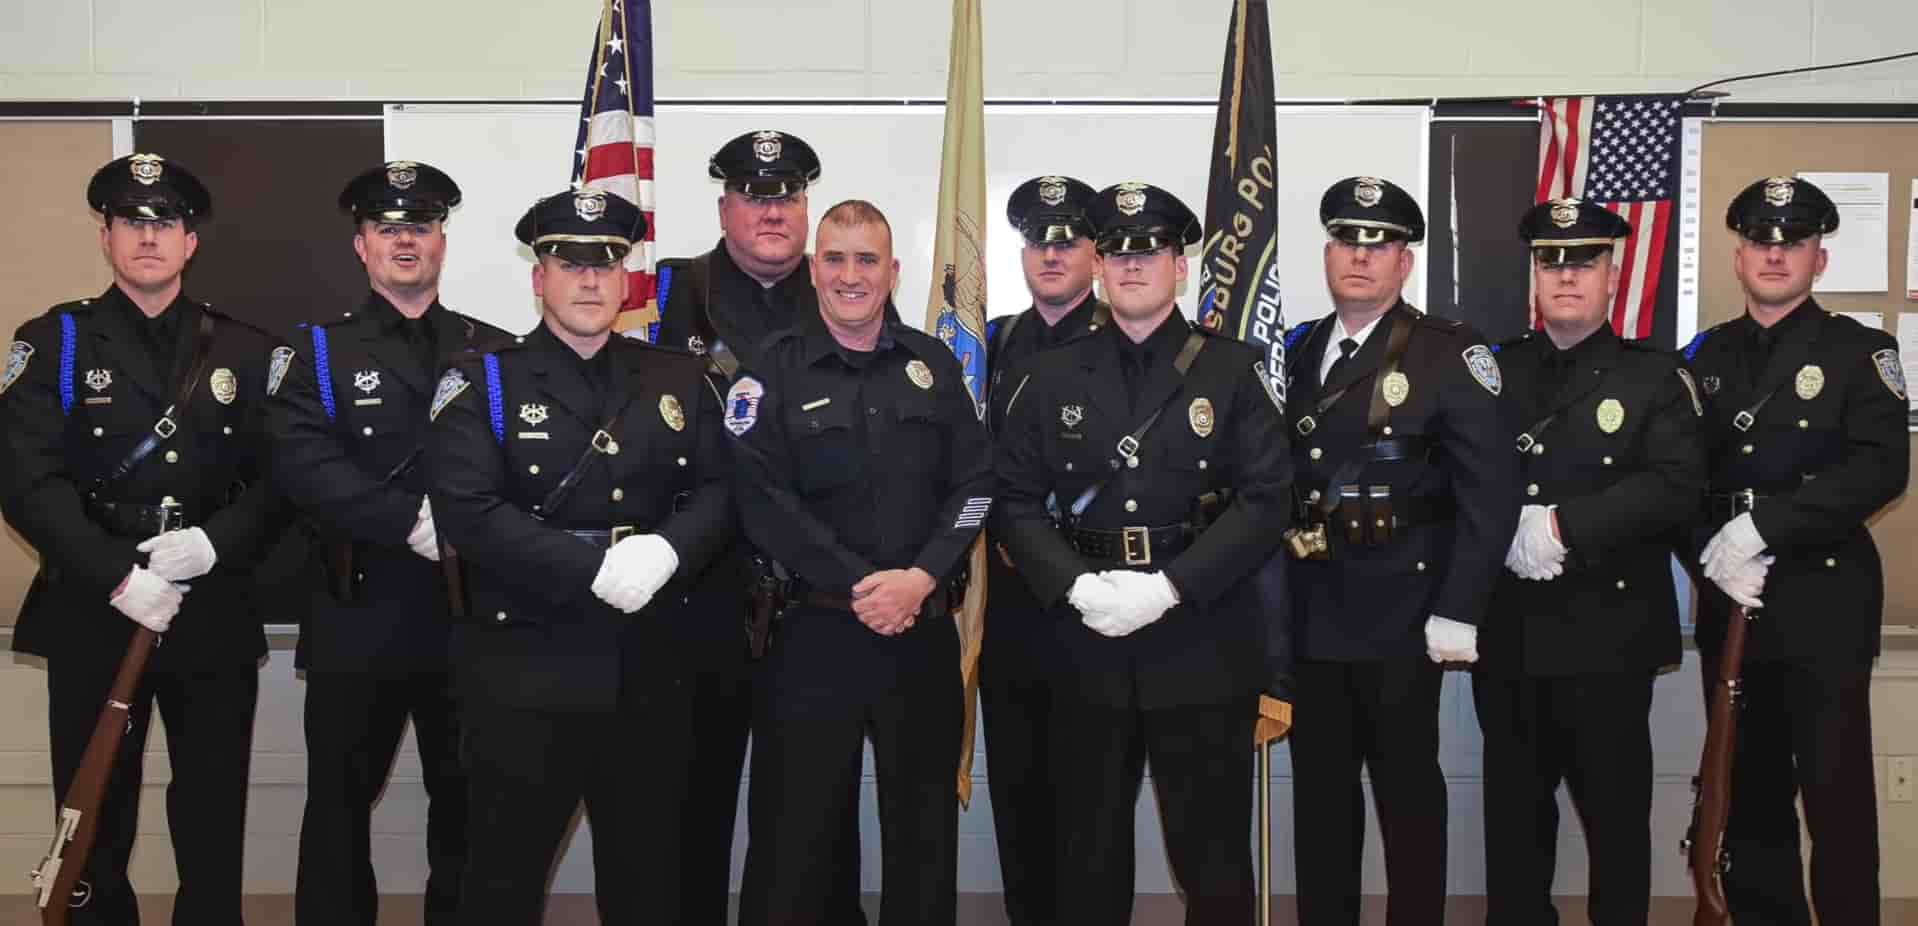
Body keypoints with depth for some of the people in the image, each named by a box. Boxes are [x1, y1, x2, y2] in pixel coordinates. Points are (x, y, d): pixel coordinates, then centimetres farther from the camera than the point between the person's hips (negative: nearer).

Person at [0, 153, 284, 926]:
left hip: (216, 618, 2)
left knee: (214, 824, 9)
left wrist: (217, 541, -16)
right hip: (93, 616, -1)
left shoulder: (245, 350, 8)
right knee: (94, 825, 9)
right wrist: (117, 577, -19)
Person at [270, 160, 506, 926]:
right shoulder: (318, 353, 3)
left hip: (471, 612, 2)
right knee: (340, 798, 8)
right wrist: (413, 519, -22)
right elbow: (301, 465, -13)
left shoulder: (493, 351, 9)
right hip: (358, 616, -1)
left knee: (467, 801, 10)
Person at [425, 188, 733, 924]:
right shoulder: (483, 381, -4)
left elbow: (720, 488, 4)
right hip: (523, 669, -4)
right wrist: (595, 568, -22)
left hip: (649, 669, 4)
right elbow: (467, 511, -16)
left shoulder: (678, 378, 8)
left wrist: (666, 550, -18)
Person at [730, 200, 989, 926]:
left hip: (923, 628, 3)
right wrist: (858, 585, -15)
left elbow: (973, 485, 3)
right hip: (812, 631, -3)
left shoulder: (934, 364, 9)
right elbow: (762, 501, -9)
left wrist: (919, 578, -11)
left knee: (924, 828, 12)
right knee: (794, 834, 3)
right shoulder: (773, 370, -1)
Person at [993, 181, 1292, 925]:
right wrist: (1075, 586, -12)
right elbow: (1016, 500, 5)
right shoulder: (1051, 379, 8)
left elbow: (1266, 498, -7)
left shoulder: (1233, 372, 1)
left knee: (1212, 852, 6)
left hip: (1202, 646, -2)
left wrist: (1170, 586, -17)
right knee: (1087, 854, 13)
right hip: (1085, 646, 2)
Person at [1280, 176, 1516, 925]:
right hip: (1311, 611, 5)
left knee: (1406, 787, 6)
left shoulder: (1449, 353, -8)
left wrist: (1456, 612, -17)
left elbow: (1489, 490, -13)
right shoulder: (1299, 352, 10)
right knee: (1319, 787, 14)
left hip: (1400, 614, -5)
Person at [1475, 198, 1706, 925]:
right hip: (1508, 629, 3)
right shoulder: (1495, 371, 10)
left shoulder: (1655, 375, 1)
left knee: (1614, 806, 6)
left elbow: (1677, 484, -12)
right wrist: (1509, 532, -14)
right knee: (1513, 805, 13)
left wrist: (1565, 526, -20)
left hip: (1609, 630, -3)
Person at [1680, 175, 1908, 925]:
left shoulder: (1859, 351, 0)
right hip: (1729, 603, 4)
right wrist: (1713, 551, -12)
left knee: (1837, 796, -1)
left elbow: (1882, 468, -14)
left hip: (1824, 605, -4)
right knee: (1748, 793, 11)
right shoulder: (1705, 357, 11)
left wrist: (1762, 525, -21)